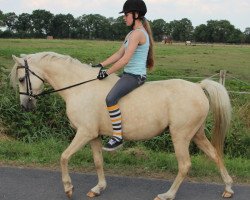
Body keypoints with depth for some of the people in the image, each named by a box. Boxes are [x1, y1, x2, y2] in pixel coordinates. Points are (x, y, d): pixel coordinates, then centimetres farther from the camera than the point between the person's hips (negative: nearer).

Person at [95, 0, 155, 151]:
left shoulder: (137, 33, -16)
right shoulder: (132, 34, 17)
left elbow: (125, 60, -21)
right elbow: (119, 54, 16)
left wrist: (107, 72, -15)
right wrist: (101, 65, 9)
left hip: (134, 75, -11)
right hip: (130, 74, 11)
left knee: (111, 98, -29)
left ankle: (118, 137, -22)